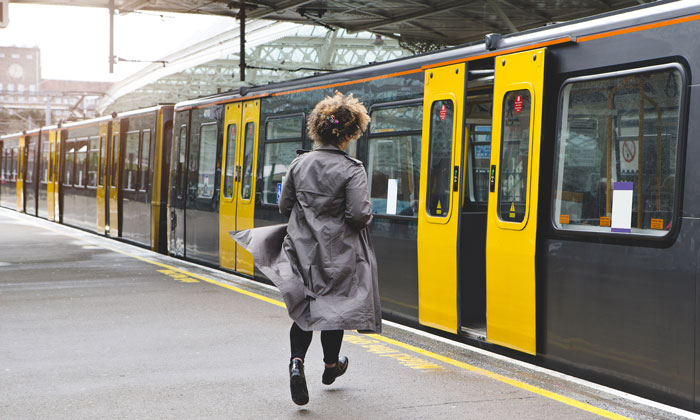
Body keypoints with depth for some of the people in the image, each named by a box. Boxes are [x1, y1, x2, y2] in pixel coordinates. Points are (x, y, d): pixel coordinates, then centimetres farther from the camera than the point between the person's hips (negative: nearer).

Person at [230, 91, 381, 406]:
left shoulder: (299, 164, 0)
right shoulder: (351, 170, -14)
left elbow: (284, 206, 7)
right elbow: (359, 215, -20)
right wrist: (351, 217, 2)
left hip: (302, 250, 3)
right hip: (337, 254, -3)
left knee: (304, 308, 11)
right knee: (333, 307, 15)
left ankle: (297, 360, -12)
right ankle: (331, 366, 32)